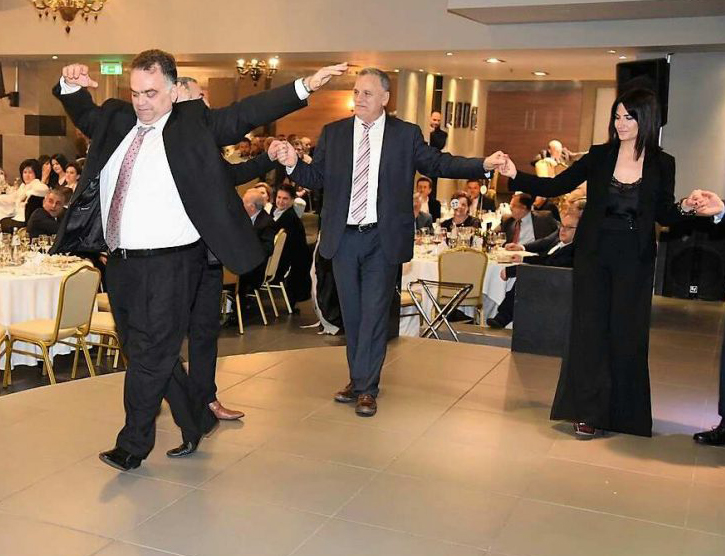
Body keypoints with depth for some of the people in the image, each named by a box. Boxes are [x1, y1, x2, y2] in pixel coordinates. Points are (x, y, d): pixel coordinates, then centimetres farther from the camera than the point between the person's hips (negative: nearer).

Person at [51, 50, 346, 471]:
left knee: (151, 354, 1)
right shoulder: (115, 120, 12)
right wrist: (72, 84, 6)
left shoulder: (194, 123, -2)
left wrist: (304, 87, -16)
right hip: (121, 263, 7)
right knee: (143, 352, 15)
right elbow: (82, 111, 28)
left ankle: (133, 445, 18)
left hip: (169, 265, -6)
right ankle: (197, 421, 33)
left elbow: (246, 113, -8)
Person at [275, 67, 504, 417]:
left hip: (383, 239, -2)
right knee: (351, 313, 12)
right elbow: (317, 178, 5)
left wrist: (484, 165, -11)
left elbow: (437, 164, 0)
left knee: (374, 313, 0)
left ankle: (366, 388, 11)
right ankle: (358, 380, 27)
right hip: (343, 237, 3)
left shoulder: (406, 135, 1)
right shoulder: (332, 133, 6)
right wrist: (293, 164, -14)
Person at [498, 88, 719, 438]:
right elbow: (556, 187, -2)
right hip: (594, 253, 0)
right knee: (590, 328, 2)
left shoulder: (662, 164, 1)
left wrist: (684, 208, -14)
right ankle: (588, 411, 12)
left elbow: (663, 215, 6)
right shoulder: (599, 156, 1)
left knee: (627, 332, 5)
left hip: (634, 260, 0)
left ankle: (623, 412, 20)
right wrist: (516, 176, -14)